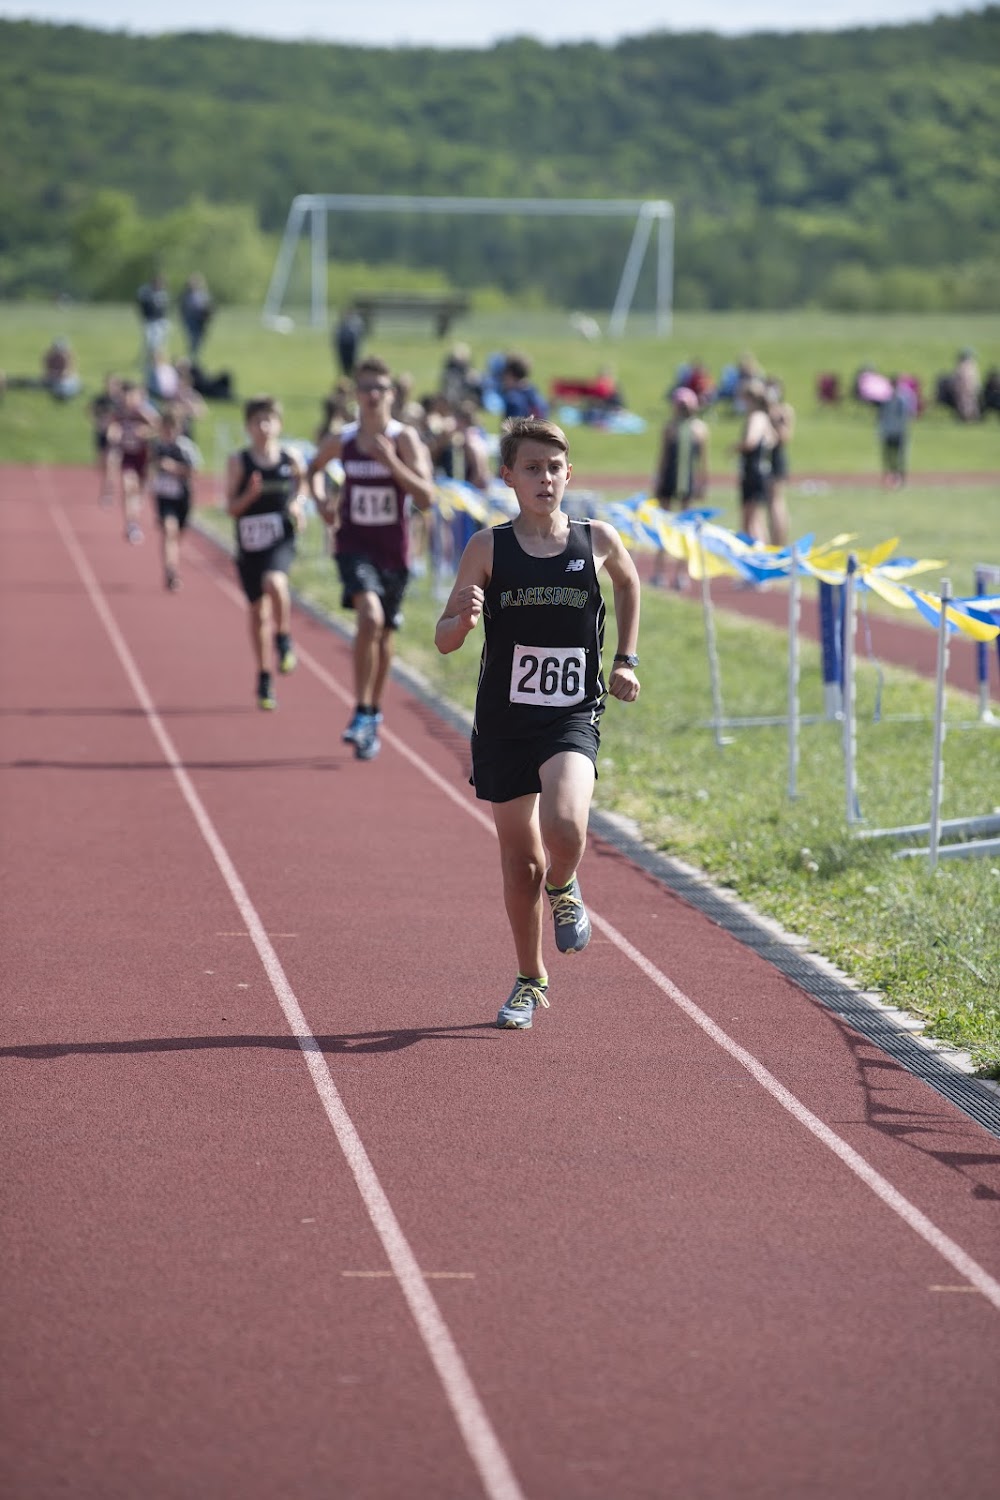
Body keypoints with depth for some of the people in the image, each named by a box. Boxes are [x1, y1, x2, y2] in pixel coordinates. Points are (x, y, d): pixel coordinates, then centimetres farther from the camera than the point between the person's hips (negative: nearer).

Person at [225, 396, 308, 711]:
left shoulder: (291, 459, 0)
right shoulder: (238, 461, -3)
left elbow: (302, 485, 20)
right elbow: (231, 507, -2)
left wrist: (298, 505, 0)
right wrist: (250, 494, -21)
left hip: (281, 541, -1)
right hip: (250, 544, 1)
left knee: (274, 582, -33)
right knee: (258, 611, 9)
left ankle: (284, 639, -8)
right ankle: (264, 680, 22)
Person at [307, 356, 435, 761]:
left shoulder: (404, 439, -8)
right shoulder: (341, 440, -1)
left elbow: (426, 498, -16)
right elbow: (315, 467, 22)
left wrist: (391, 461, -26)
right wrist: (320, 500, 3)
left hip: (393, 551, 1)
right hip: (354, 545, -1)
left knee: (384, 635, 13)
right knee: (370, 617, -25)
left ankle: (373, 715, 33)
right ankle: (361, 713, -19)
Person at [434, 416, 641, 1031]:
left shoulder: (598, 541, -2)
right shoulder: (489, 548, -5)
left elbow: (629, 584, 22)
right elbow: (444, 640, -1)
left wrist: (626, 661, 15)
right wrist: (464, 619, -24)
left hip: (573, 719, -1)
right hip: (504, 721, 1)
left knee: (564, 828, -27)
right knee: (522, 862, 8)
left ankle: (564, 890, 9)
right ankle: (531, 981, 30)